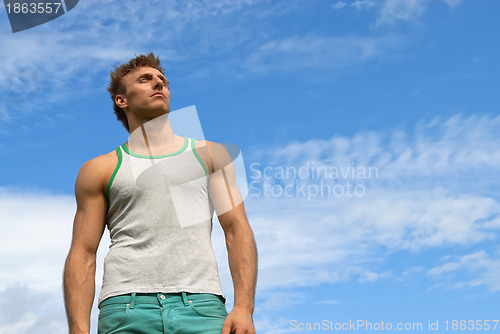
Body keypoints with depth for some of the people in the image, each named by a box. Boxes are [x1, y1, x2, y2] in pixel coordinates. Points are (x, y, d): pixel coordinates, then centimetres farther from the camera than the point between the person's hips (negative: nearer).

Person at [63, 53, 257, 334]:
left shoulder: (209, 154, 17)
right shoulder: (101, 170, 14)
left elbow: (237, 229, 9)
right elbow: (82, 253, 9)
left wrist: (244, 307, -4)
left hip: (202, 302, 1)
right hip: (126, 303, -1)